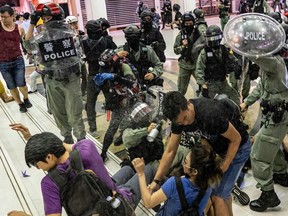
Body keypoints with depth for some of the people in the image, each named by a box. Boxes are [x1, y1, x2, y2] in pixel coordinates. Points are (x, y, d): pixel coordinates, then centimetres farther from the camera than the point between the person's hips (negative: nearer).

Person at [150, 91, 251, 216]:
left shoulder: (211, 115, -38)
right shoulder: (179, 116, -16)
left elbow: (236, 139, -22)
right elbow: (170, 151, -8)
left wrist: (222, 168, -20)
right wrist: (156, 180, -10)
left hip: (237, 147, -7)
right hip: (217, 147, 7)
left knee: (217, 195, -8)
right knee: (223, 189, 21)